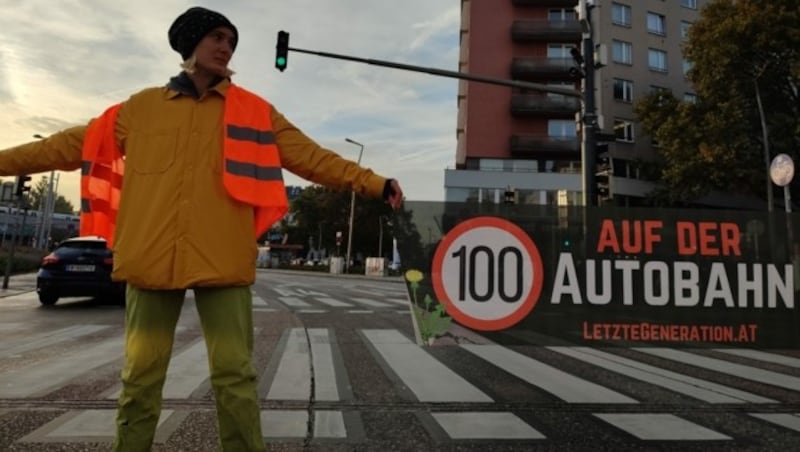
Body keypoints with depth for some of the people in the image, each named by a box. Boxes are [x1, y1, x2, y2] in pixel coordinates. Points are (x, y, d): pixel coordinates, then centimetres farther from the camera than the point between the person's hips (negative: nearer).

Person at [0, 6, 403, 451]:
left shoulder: (254, 111, 9)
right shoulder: (142, 106, 13)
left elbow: (312, 157, 5)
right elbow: (73, 145, 20)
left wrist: (373, 182, -2)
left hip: (222, 260, -1)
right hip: (153, 258, 2)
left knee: (234, 374, 0)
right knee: (141, 376, 11)